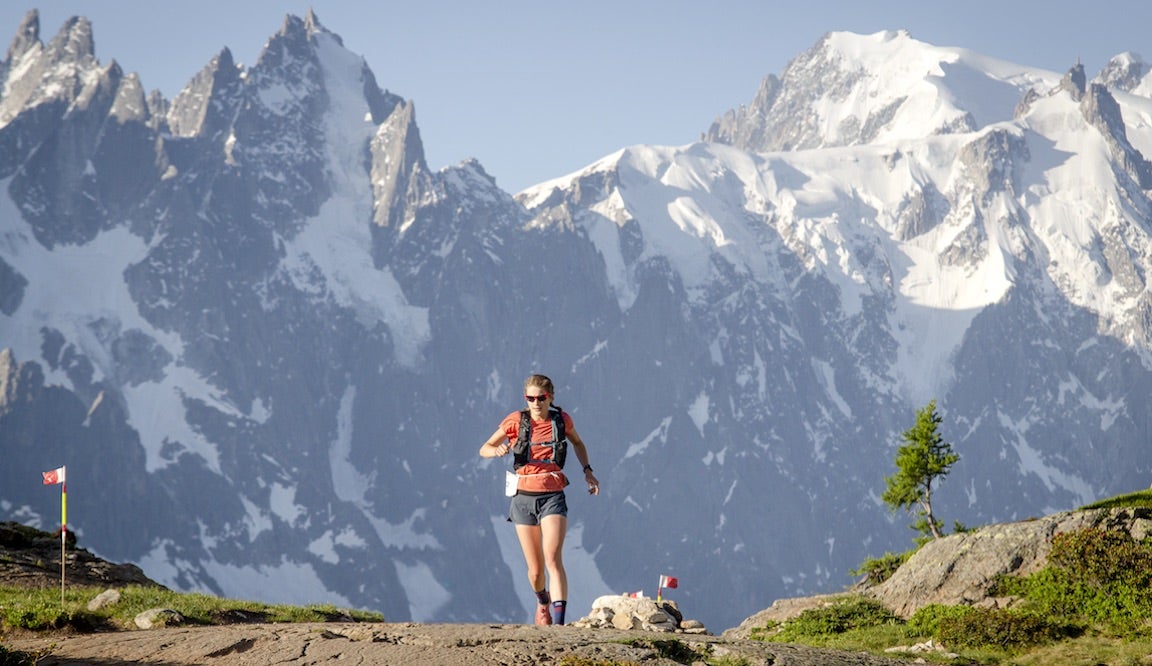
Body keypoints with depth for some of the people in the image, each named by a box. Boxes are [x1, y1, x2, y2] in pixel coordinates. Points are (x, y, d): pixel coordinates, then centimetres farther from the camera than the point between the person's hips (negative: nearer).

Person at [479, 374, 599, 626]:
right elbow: (484, 449, 4)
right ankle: (542, 601, 41)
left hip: (553, 496, -1)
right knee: (535, 570, 7)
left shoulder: (562, 420, 3)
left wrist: (587, 471, 12)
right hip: (524, 498, 1)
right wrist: (497, 450, -19)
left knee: (553, 559, -21)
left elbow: (577, 443, 25)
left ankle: (559, 621, -27)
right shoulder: (517, 420, -1)